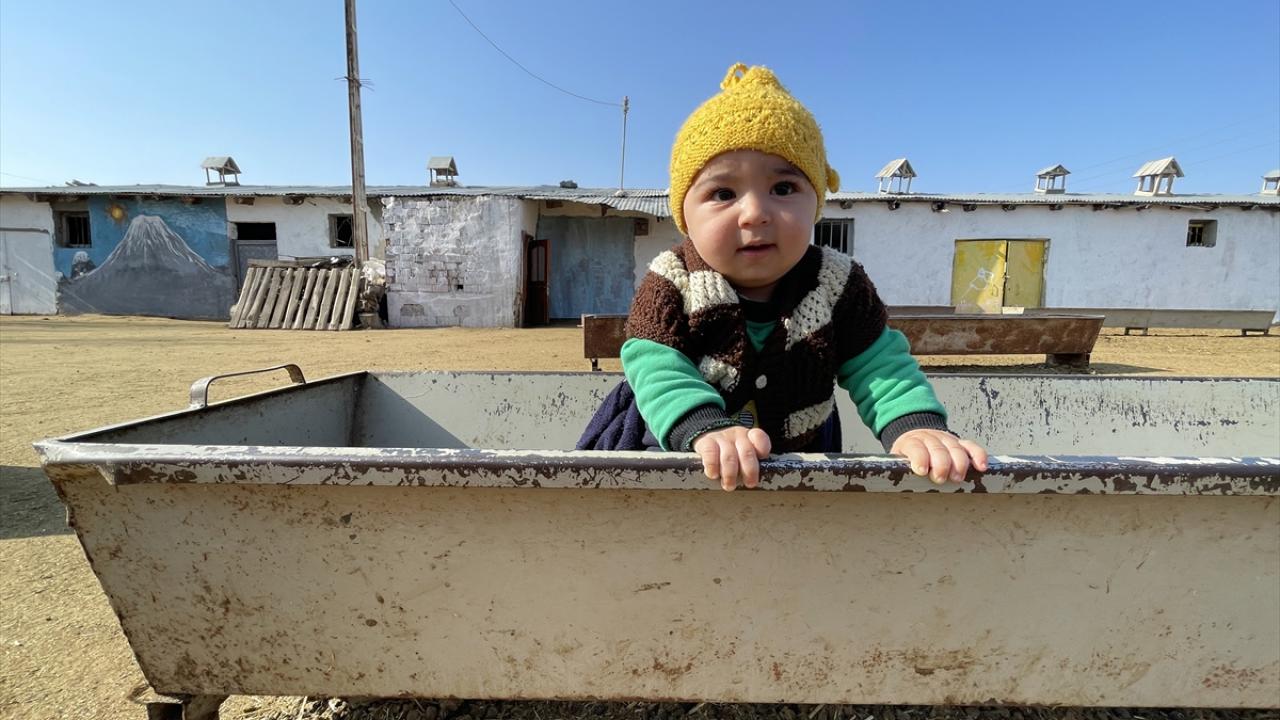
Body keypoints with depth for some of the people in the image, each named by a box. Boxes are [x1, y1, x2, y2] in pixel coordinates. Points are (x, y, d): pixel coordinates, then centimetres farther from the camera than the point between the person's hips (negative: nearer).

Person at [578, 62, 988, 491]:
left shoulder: (837, 285, -12)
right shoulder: (670, 285, -18)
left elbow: (878, 367, -15)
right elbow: (658, 370, -29)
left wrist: (917, 425, -35)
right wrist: (706, 429, -47)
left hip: (798, 452, 1)